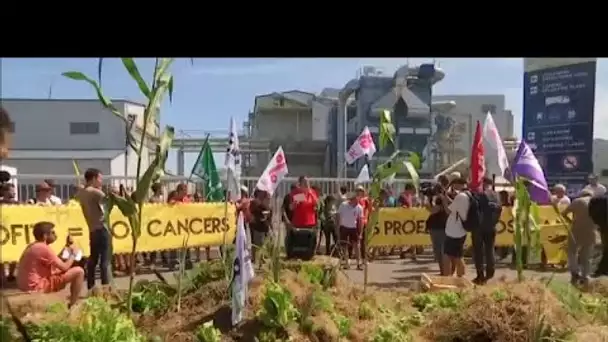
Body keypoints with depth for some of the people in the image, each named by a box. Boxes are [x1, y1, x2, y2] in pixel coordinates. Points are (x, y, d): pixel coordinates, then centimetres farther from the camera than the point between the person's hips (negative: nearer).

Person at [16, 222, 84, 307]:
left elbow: (57, 263, 17)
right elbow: (64, 267, -15)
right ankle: (73, 306, -2)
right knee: (79, 271, -13)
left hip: (27, 285, 10)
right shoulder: (43, 248, -17)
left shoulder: (33, 246, 13)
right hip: (37, 286, -10)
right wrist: (73, 254, 2)